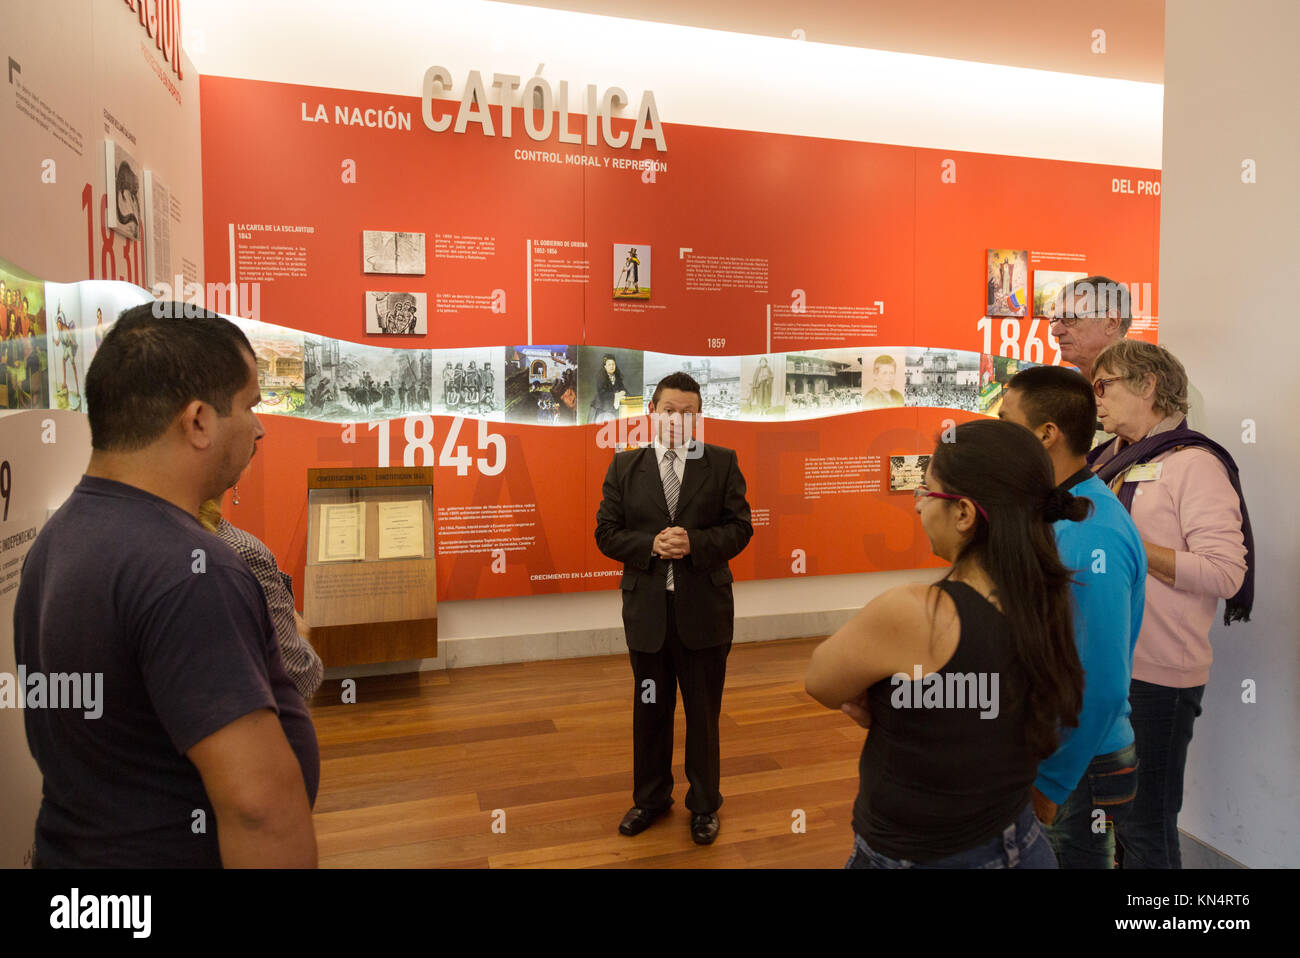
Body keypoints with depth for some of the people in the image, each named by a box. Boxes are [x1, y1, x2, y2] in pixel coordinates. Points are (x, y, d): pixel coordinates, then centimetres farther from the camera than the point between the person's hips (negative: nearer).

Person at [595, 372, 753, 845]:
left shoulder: (722, 463, -1)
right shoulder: (624, 465, 2)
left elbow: (740, 528, -3)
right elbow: (606, 532, -1)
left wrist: (694, 543, -20)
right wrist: (651, 545, -18)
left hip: (704, 610, -1)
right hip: (646, 609, 1)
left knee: (704, 712, 12)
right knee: (650, 710, 17)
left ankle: (704, 804, 33)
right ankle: (651, 797, 38)